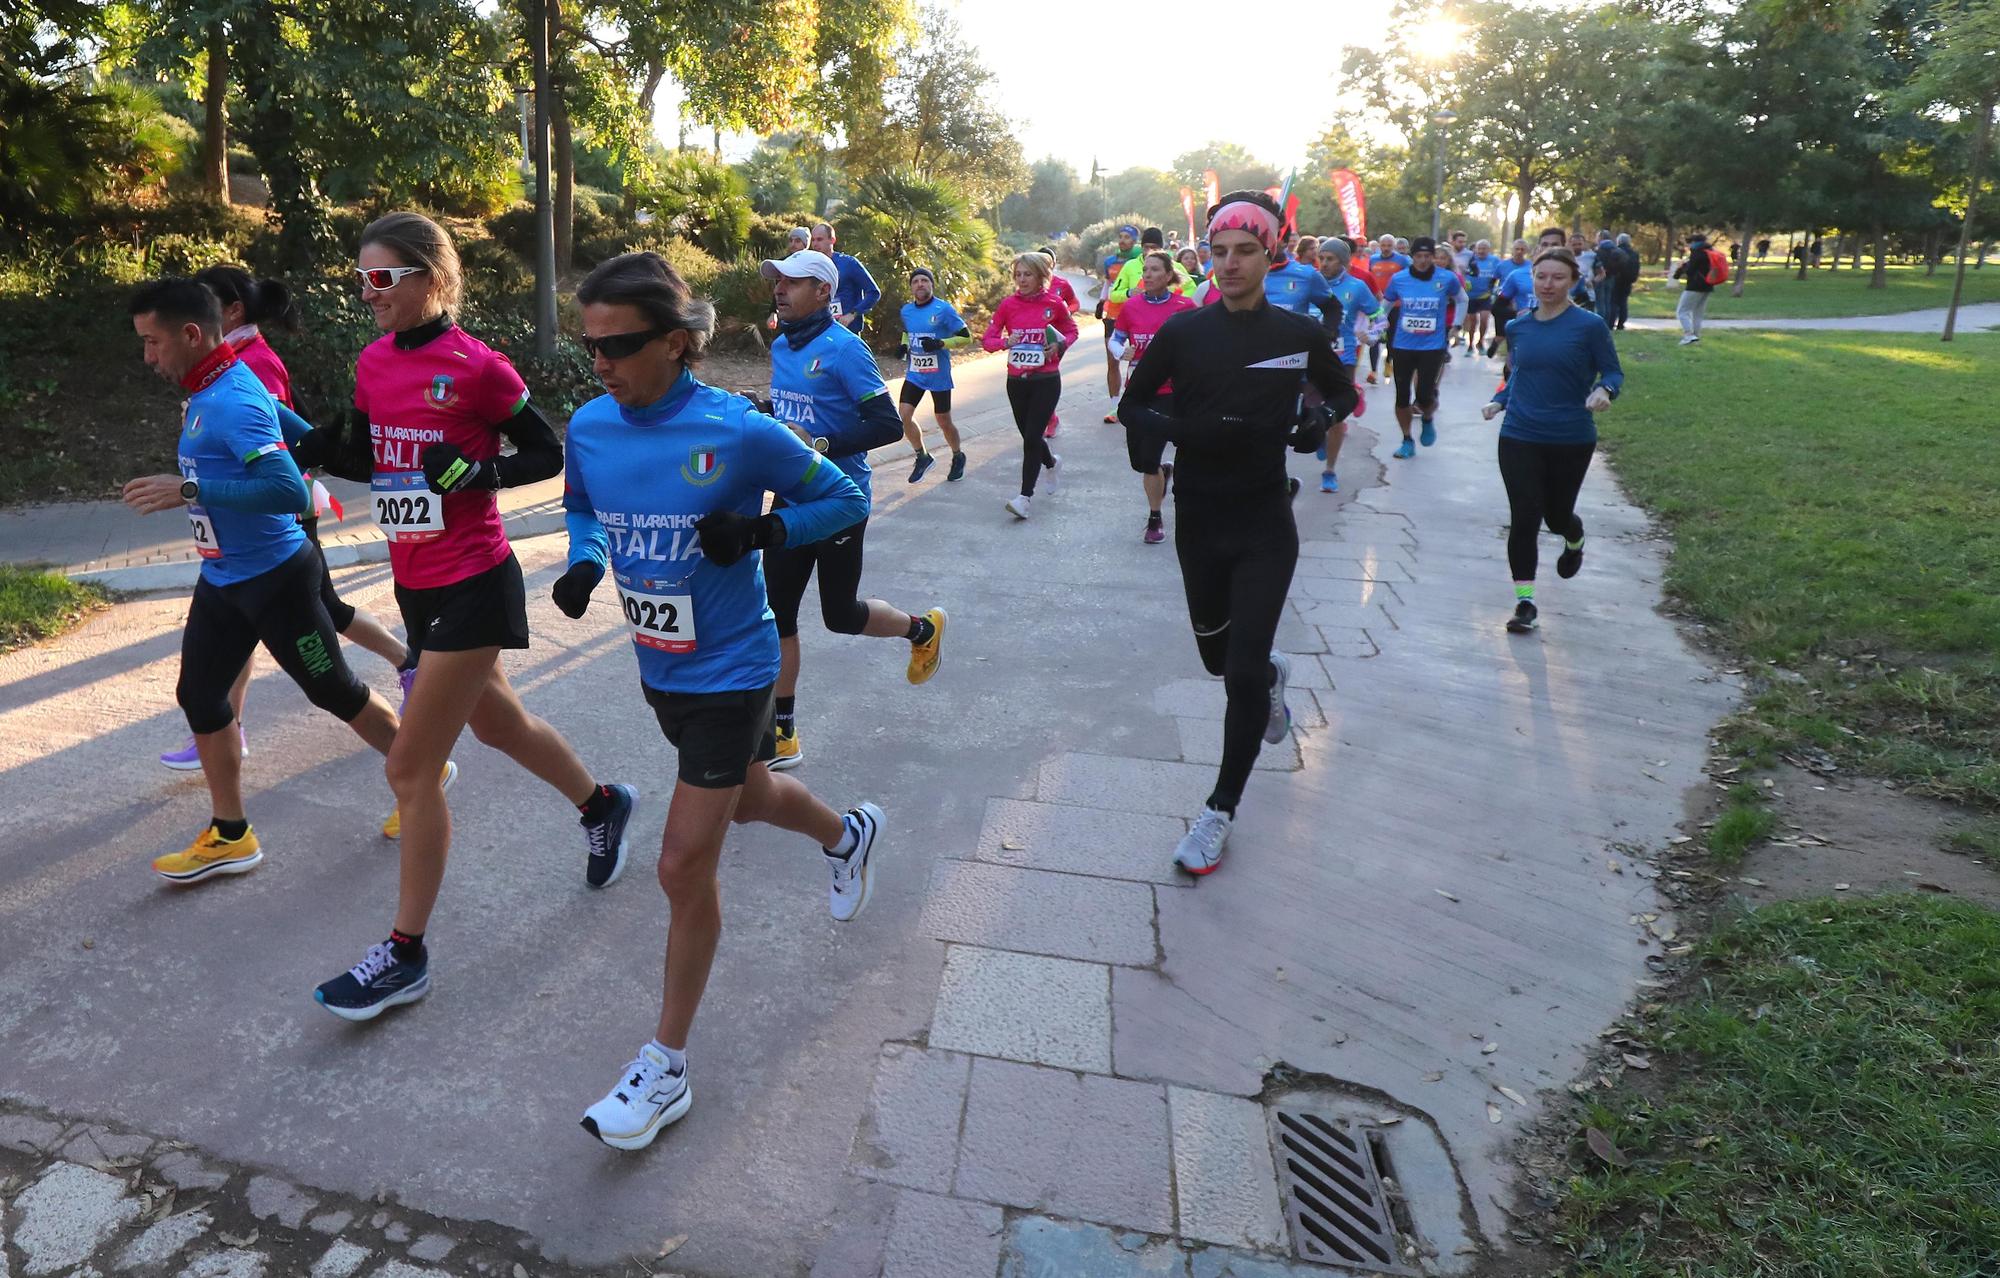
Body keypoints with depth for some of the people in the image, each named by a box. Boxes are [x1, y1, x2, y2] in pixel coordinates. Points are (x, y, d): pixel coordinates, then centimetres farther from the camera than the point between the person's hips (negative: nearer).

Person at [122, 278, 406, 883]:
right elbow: (299, 434, 20)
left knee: (335, 692, 5)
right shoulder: (206, 394, 6)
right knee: (198, 695, 9)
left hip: (273, 577, -9)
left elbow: (290, 491, -34)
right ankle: (230, 836, 21)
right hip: (221, 579, 10)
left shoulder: (233, 402, -23)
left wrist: (189, 490, -32)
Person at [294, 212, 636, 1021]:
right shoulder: (373, 363, 6)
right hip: (416, 585, 8)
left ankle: (406, 956, 11)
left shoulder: (476, 366, -14)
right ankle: (602, 805, 49)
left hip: (474, 586, -8)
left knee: (412, 768, -4)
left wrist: (477, 470, -24)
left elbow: (547, 455, -7)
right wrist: (317, 448, -5)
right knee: (496, 722, 23)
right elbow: (368, 461, 15)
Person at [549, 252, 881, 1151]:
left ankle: (665, 1066, 16)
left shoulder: (740, 432, -21)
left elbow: (845, 502, -9)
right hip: (659, 667, 6)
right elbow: (581, 508, 15)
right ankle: (847, 833, 61)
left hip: (729, 672, -6)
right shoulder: (590, 427, -6)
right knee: (747, 797, 27)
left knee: (684, 867, -3)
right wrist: (584, 564, -7)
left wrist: (760, 530, -25)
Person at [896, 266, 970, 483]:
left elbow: (966, 337, -11)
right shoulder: (906, 310, 4)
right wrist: (904, 345, 2)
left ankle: (958, 457, 33)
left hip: (938, 376, -5)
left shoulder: (943, 309, -13)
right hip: (915, 374, 5)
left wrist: (940, 343, -24)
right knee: (903, 415, -7)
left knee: (943, 422, 6)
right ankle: (922, 456, 15)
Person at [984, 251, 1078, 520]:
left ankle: (1025, 497, -6)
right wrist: (1005, 342, -20)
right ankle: (1052, 463, 46)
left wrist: (1059, 346, -10)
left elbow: (1071, 331, 11)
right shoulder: (1008, 304, -1)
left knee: (1032, 437, -10)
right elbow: (988, 339, 1)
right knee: (1029, 436, 14)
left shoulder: (1054, 303, -4)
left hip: (1046, 380, -3)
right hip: (1017, 381, 3)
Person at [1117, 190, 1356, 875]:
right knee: (1219, 657, 16)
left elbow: (1342, 391, 14)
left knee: (1243, 672, -9)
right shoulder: (1183, 331, -2)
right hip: (1198, 521, 2)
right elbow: (1132, 402, 6)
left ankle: (1221, 811, 9)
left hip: (1265, 524, -2)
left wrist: (1321, 418, -9)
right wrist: (1158, 427, -17)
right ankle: (1272, 671, 54)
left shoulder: (1299, 334, -3)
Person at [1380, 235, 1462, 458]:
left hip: (1432, 347, -2)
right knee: (1402, 396, 4)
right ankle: (1407, 442, 23)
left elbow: (1462, 301, 13)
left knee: (1424, 396, -12)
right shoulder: (1399, 279, -3)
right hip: (1402, 346, 2)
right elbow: (1384, 306, 13)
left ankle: (1428, 420, 25)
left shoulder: (1447, 279, -6)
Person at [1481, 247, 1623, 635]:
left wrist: (1604, 390, -25)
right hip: (1520, 438, 2)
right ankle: (1524, 600, 2)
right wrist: (1499, 400, -1)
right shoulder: (1518, 328, 5)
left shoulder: (1589, 325, -7)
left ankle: (1575, 542, 51)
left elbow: (1613, 372, -3)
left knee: (1557, 515, 12)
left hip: (1571, 440, -2)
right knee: (1523, 519, -6)